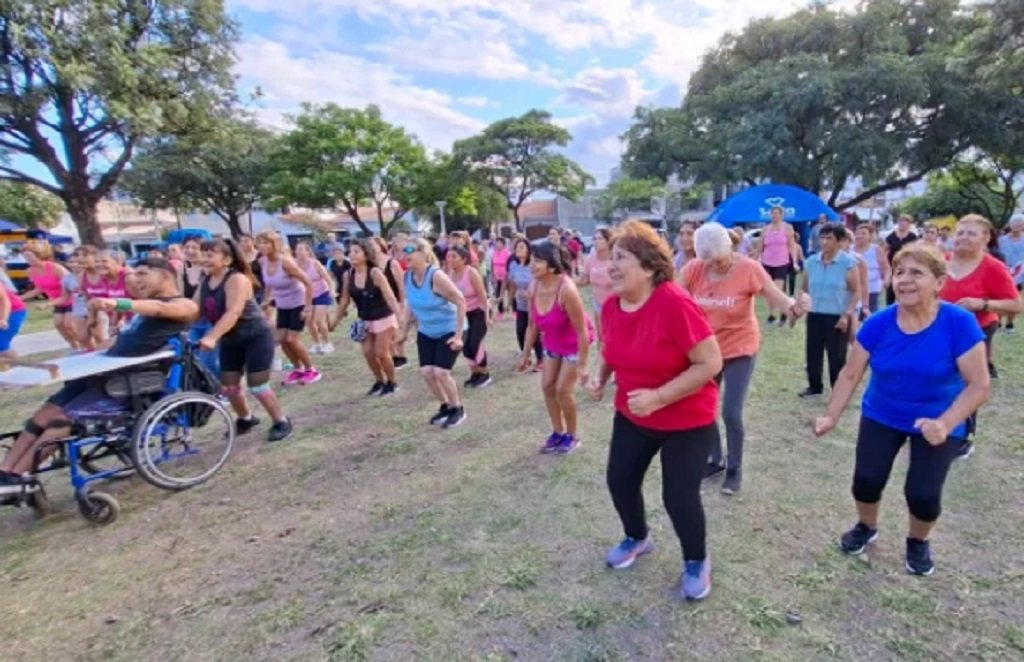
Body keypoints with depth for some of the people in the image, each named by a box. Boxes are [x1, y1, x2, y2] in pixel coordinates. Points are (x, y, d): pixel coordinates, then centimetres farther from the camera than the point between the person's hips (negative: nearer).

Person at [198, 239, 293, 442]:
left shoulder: (237, 279, -22)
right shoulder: (205, 282, 2)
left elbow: (233, 313, -34)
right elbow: (196, 310, -1)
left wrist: (211, 337, -45)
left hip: (256, 338, -7)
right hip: (230, 341, 8)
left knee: (257, 387, -7)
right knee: (228, 386, 10)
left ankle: (281, 422, 11)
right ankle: (246, 418, 34)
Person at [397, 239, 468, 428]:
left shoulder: (436, 276, -28)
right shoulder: (407, 276, -7)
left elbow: (461, 302, -24)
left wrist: (458, 335, -25)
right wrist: (405, 331, 12)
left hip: (449, 330, -6)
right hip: (426, 332, 7)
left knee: (440, 372, -12)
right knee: (426, 372, 1)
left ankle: (458, 409, 14)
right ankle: (446, 406, 25)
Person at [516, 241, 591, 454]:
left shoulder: (566, 290, -35)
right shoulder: (534, 288, -14)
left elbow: (582, 330, -28)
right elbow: (533, 325, -1)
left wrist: (582, 364, -25)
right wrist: (525, 355, 5)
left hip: (574, 344, -6)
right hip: (552, 344, 7)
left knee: (563, 389, -5)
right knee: (547, 386, 8)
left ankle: (572, 436, 18)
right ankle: (558, 432, 27)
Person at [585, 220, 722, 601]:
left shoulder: (675, 303, -27)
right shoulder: (611, 306, -6)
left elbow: (711, 363, -26)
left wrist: (658, 397, -30)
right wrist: (601, 378, -6)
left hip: (687, 422, -6)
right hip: (631, 416, 6)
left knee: (679, 497, -1)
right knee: (620, 480, 13)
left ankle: (697, 562, 31)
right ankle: (637, 538, 44)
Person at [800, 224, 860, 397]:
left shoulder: (848, 262, -8)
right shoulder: (811, 261, 4)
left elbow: (856, 292, -7)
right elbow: (805, 288, 13)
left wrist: (847, 314, -16)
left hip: (837, 317, -4)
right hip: (815, 315, 4)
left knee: (837, 356, 2)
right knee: (813, 352, 11)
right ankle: (814, 386, 28)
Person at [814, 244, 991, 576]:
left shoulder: (959, 323, -22)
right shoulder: (878, 324, -15)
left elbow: (979, 385, -19)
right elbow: (851, 374, -7)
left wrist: (945, 424, -32)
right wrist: (831, 416, -14)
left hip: (936, 421, -2)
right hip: (881, 416, 2)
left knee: (923, 494, -6)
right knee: (866, 480, -3)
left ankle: (918, 542, 29)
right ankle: (866, 527, 32)